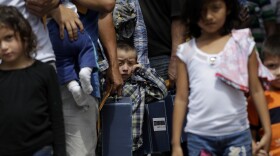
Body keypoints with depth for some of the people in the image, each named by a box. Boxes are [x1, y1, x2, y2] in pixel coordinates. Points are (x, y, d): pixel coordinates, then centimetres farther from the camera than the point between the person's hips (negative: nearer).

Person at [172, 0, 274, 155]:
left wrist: (267, 131, 2)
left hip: (237, 133, -1)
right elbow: (181, 98, 7)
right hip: (199, 135, 1)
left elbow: (256, 90, 5)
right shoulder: (186, 51, 5)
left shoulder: (243, 43, 3)